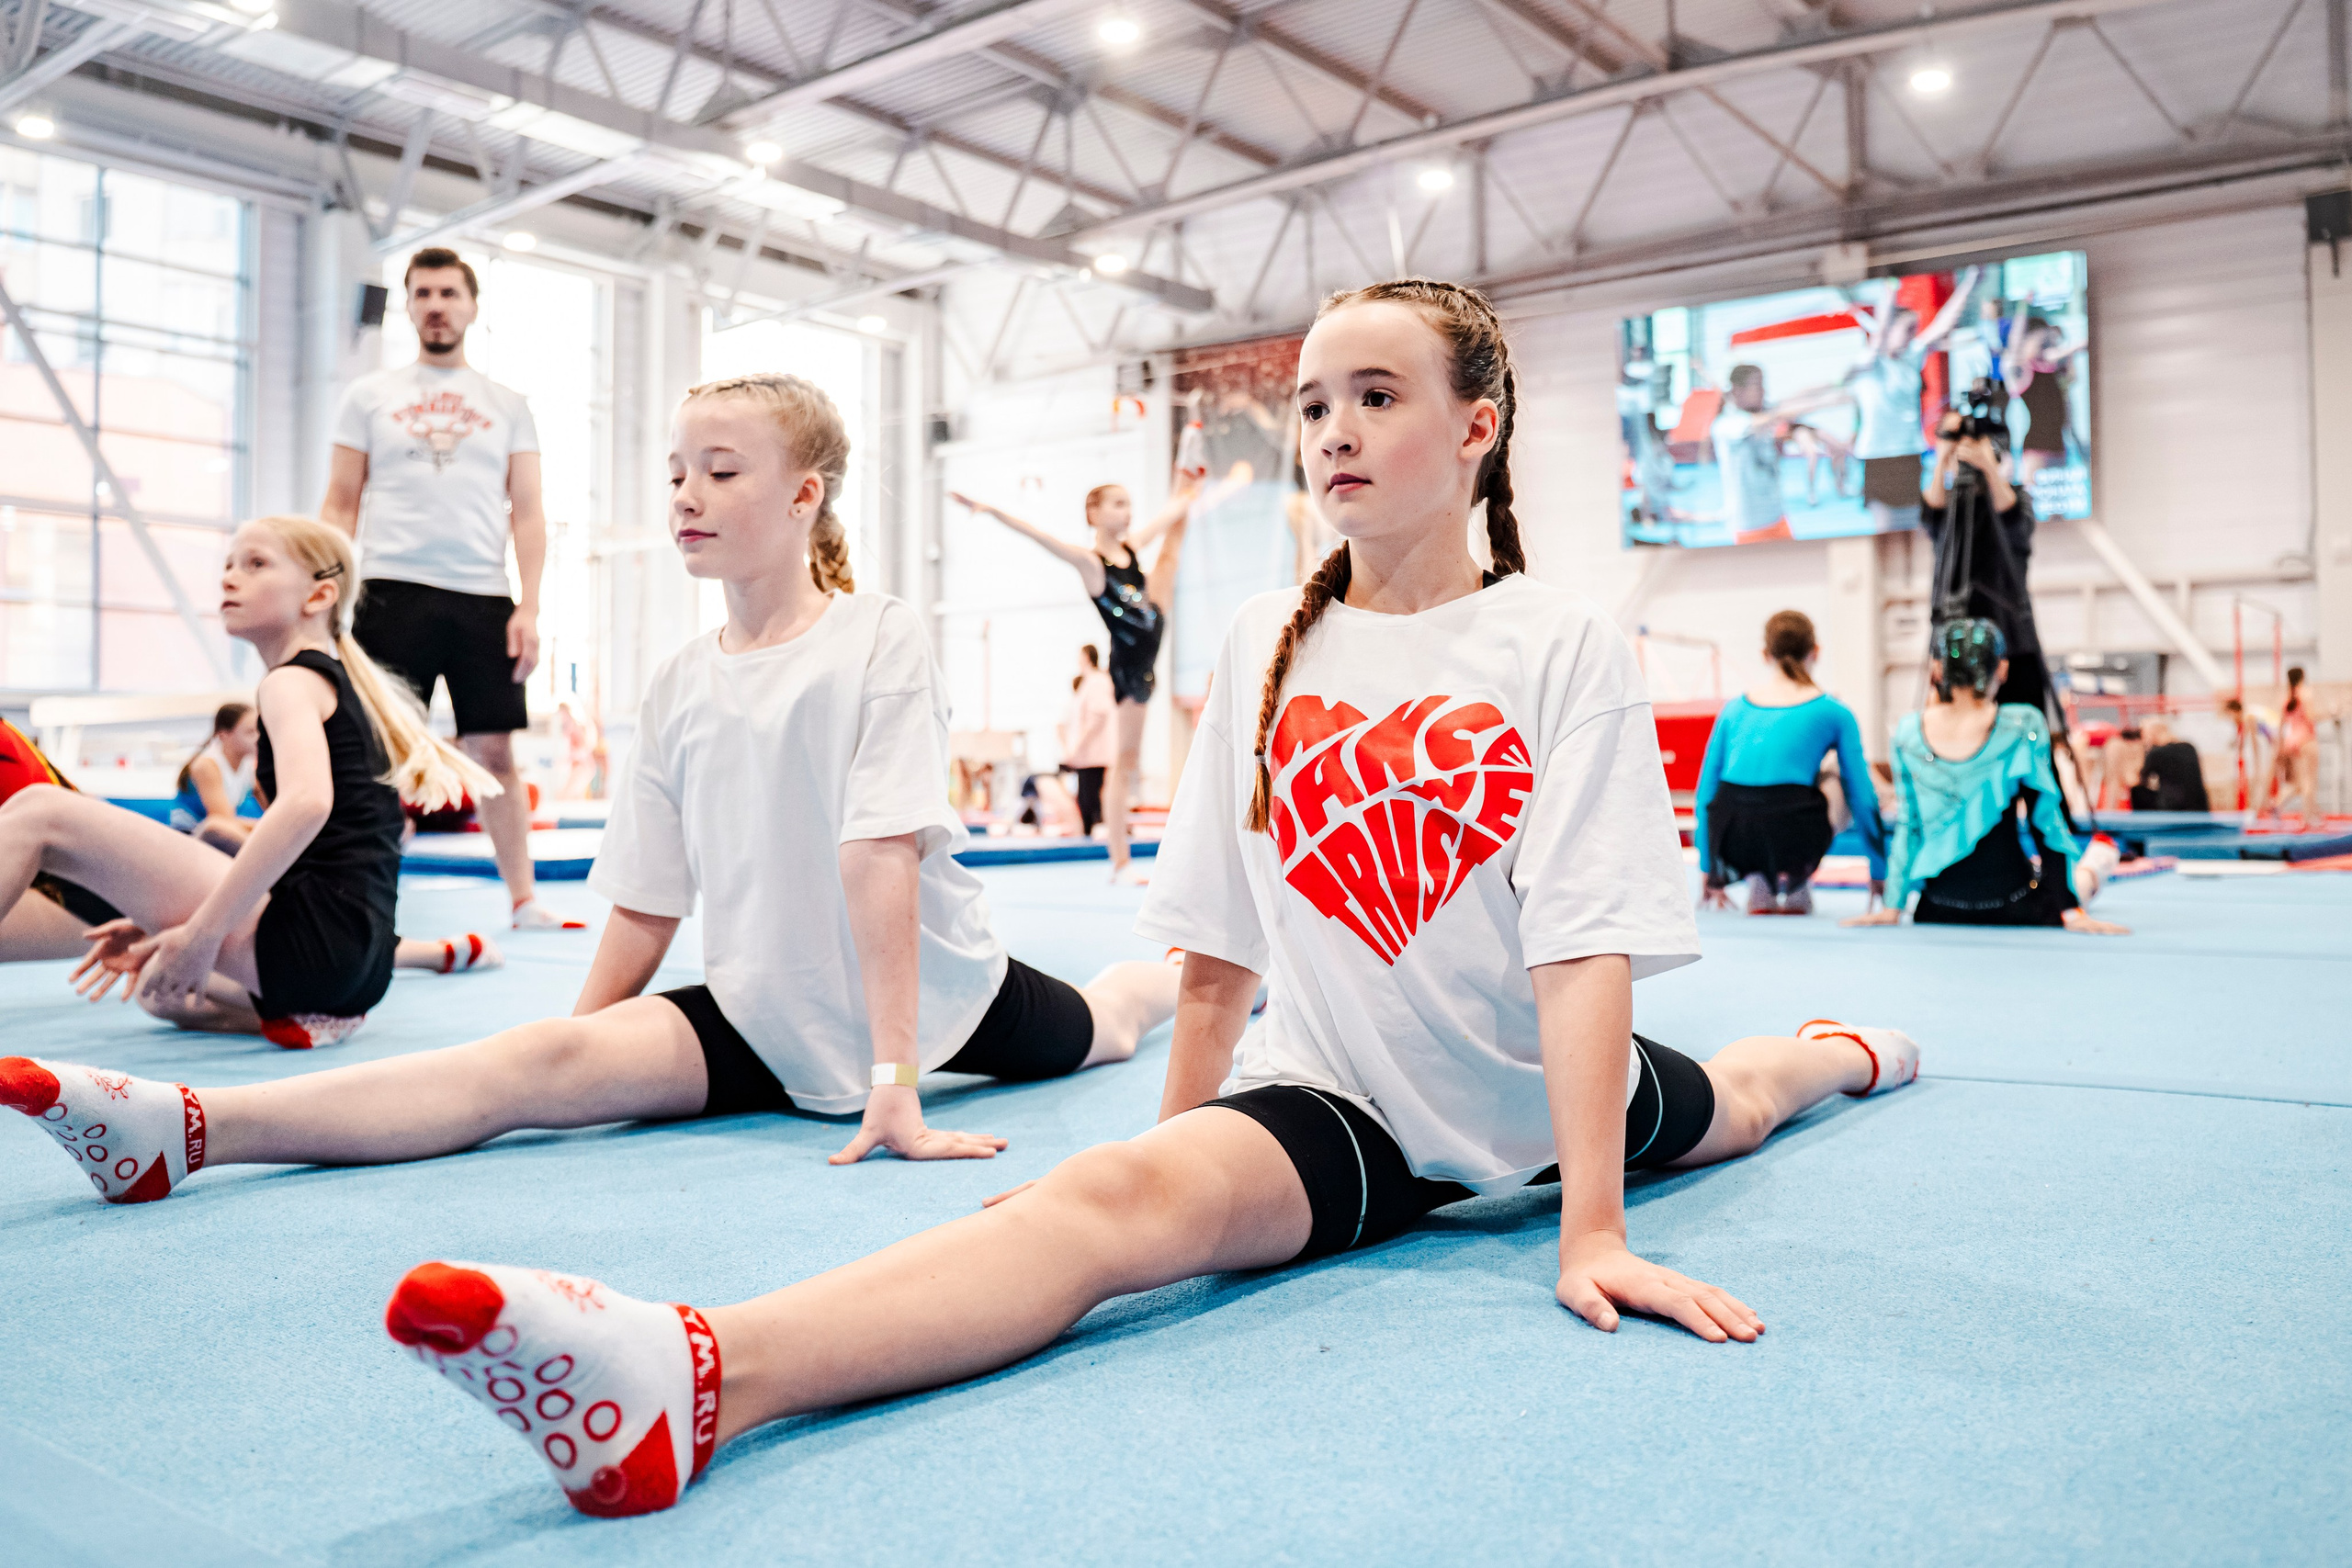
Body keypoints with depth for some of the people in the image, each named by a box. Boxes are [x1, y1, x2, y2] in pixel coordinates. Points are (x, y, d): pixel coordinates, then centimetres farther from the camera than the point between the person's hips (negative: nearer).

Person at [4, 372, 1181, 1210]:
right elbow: (647, 901, 4)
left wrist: (895, 1079, -25)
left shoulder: (878, 639, -14)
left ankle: (1193, 969, 56)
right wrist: (582, 1056, 0)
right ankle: (192, 1128, -32)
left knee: (1098, 1024, 23)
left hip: (936, 991, -2)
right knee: (544, 1061, -21)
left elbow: (881, 852, -22)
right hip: (767, 1020, 2)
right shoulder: (678, 686, 1)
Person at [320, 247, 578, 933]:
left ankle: (523, 900, 9)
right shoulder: (370, 395, 11)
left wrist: (529, 607, -2)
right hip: (394, 593, 0)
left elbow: (526, 514, 8)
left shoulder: (508, 406, 12)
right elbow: (340, 506, 10)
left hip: (484, 599, 1)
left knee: (494, 751, 2)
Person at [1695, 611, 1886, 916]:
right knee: (1841, 783, 27)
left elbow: (1707, 788, 22)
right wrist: (1879, 874, 27)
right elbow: (1863, 796, 14)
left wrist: (1709, 871, 33)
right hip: (1792, 840, -3)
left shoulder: (1734, 708, 17)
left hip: (1733, 843, 3)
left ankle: (1758, 881, 16)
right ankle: (1795, 879, 16)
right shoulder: (1834, 712, 10)